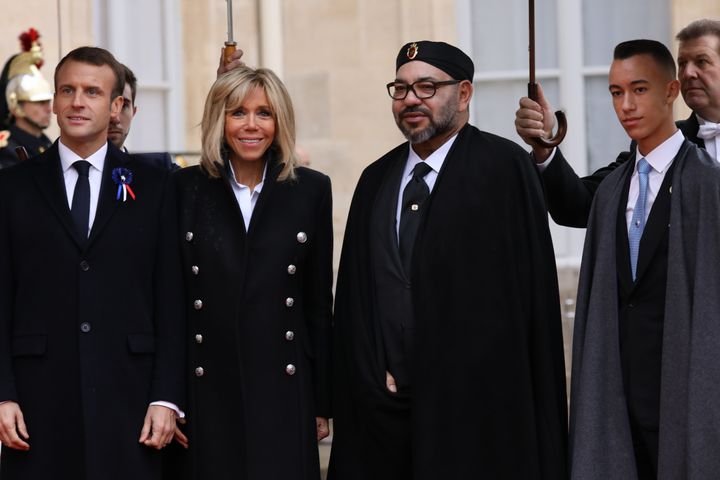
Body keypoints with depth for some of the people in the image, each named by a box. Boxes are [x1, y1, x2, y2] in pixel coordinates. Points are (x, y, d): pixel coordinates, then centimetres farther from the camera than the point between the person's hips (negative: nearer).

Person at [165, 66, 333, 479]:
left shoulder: (311, 189, 5)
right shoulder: (185, 188, 3)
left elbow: (319, 303, 7)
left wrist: (322, 403, 6)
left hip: (282, 390, 1)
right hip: (204, 392, 0)